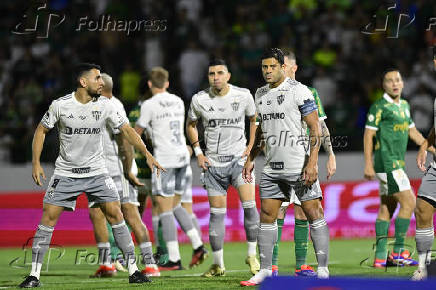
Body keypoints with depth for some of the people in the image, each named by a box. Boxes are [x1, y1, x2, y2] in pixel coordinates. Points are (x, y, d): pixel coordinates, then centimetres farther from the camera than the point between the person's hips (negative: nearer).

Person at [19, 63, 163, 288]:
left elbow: (126, 130, 3)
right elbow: (41, 130, 3)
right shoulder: (60, 105, -9)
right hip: (65, 173, -1)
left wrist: (147, 154, -4)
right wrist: (36, 163, -4)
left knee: (115, 213, -9)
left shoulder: (104, 106, -5)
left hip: (96, 172, 1)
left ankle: (132, 270, -2)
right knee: (48, 217, -8)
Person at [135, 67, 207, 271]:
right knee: (175, 206, 18)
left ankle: (174, 260, -6)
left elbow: (137, 132, 3)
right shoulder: (178, 102, 12)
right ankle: (198, 246, 6)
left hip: (164, 160, -7)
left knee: (165, 209, -3)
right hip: (182, 156, 7)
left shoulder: (149, 105, -7)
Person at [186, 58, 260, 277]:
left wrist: (251, 146, 2)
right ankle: (218, 265, 10)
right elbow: (191, 125, 14)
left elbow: (254, 119, 12)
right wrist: (198, 152, 5)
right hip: (213, 163, 1)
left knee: (249, 206, -16)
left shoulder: (243, 96, -4)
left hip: (239, 158, -1)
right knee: (216, 213, 1)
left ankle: (252, 255, 0)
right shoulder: (199, 100, -3)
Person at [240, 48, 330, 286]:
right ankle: (265, 271, 9)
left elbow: (315, 128, -9)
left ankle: (323, 269, -2)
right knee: (266, 216, 4)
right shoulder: (260, 94, 13)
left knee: (313, 214, -5)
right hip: (272, 167, 7)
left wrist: (312, 162, -17)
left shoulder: (298, 90, -7)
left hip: (300, 166, -7)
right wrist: (250, 158, 20)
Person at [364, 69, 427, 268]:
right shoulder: (379, 107, -8)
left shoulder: (404, 105, 17)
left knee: (387, 208, 8)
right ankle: (398, 251, -11)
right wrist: (368, 164, -14)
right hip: (387, 163, -9)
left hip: (396, 164, 9)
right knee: (408, 202, -13)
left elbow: (413, 132, 25)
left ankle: (380, 257, 9)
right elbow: (368, 135, -10)